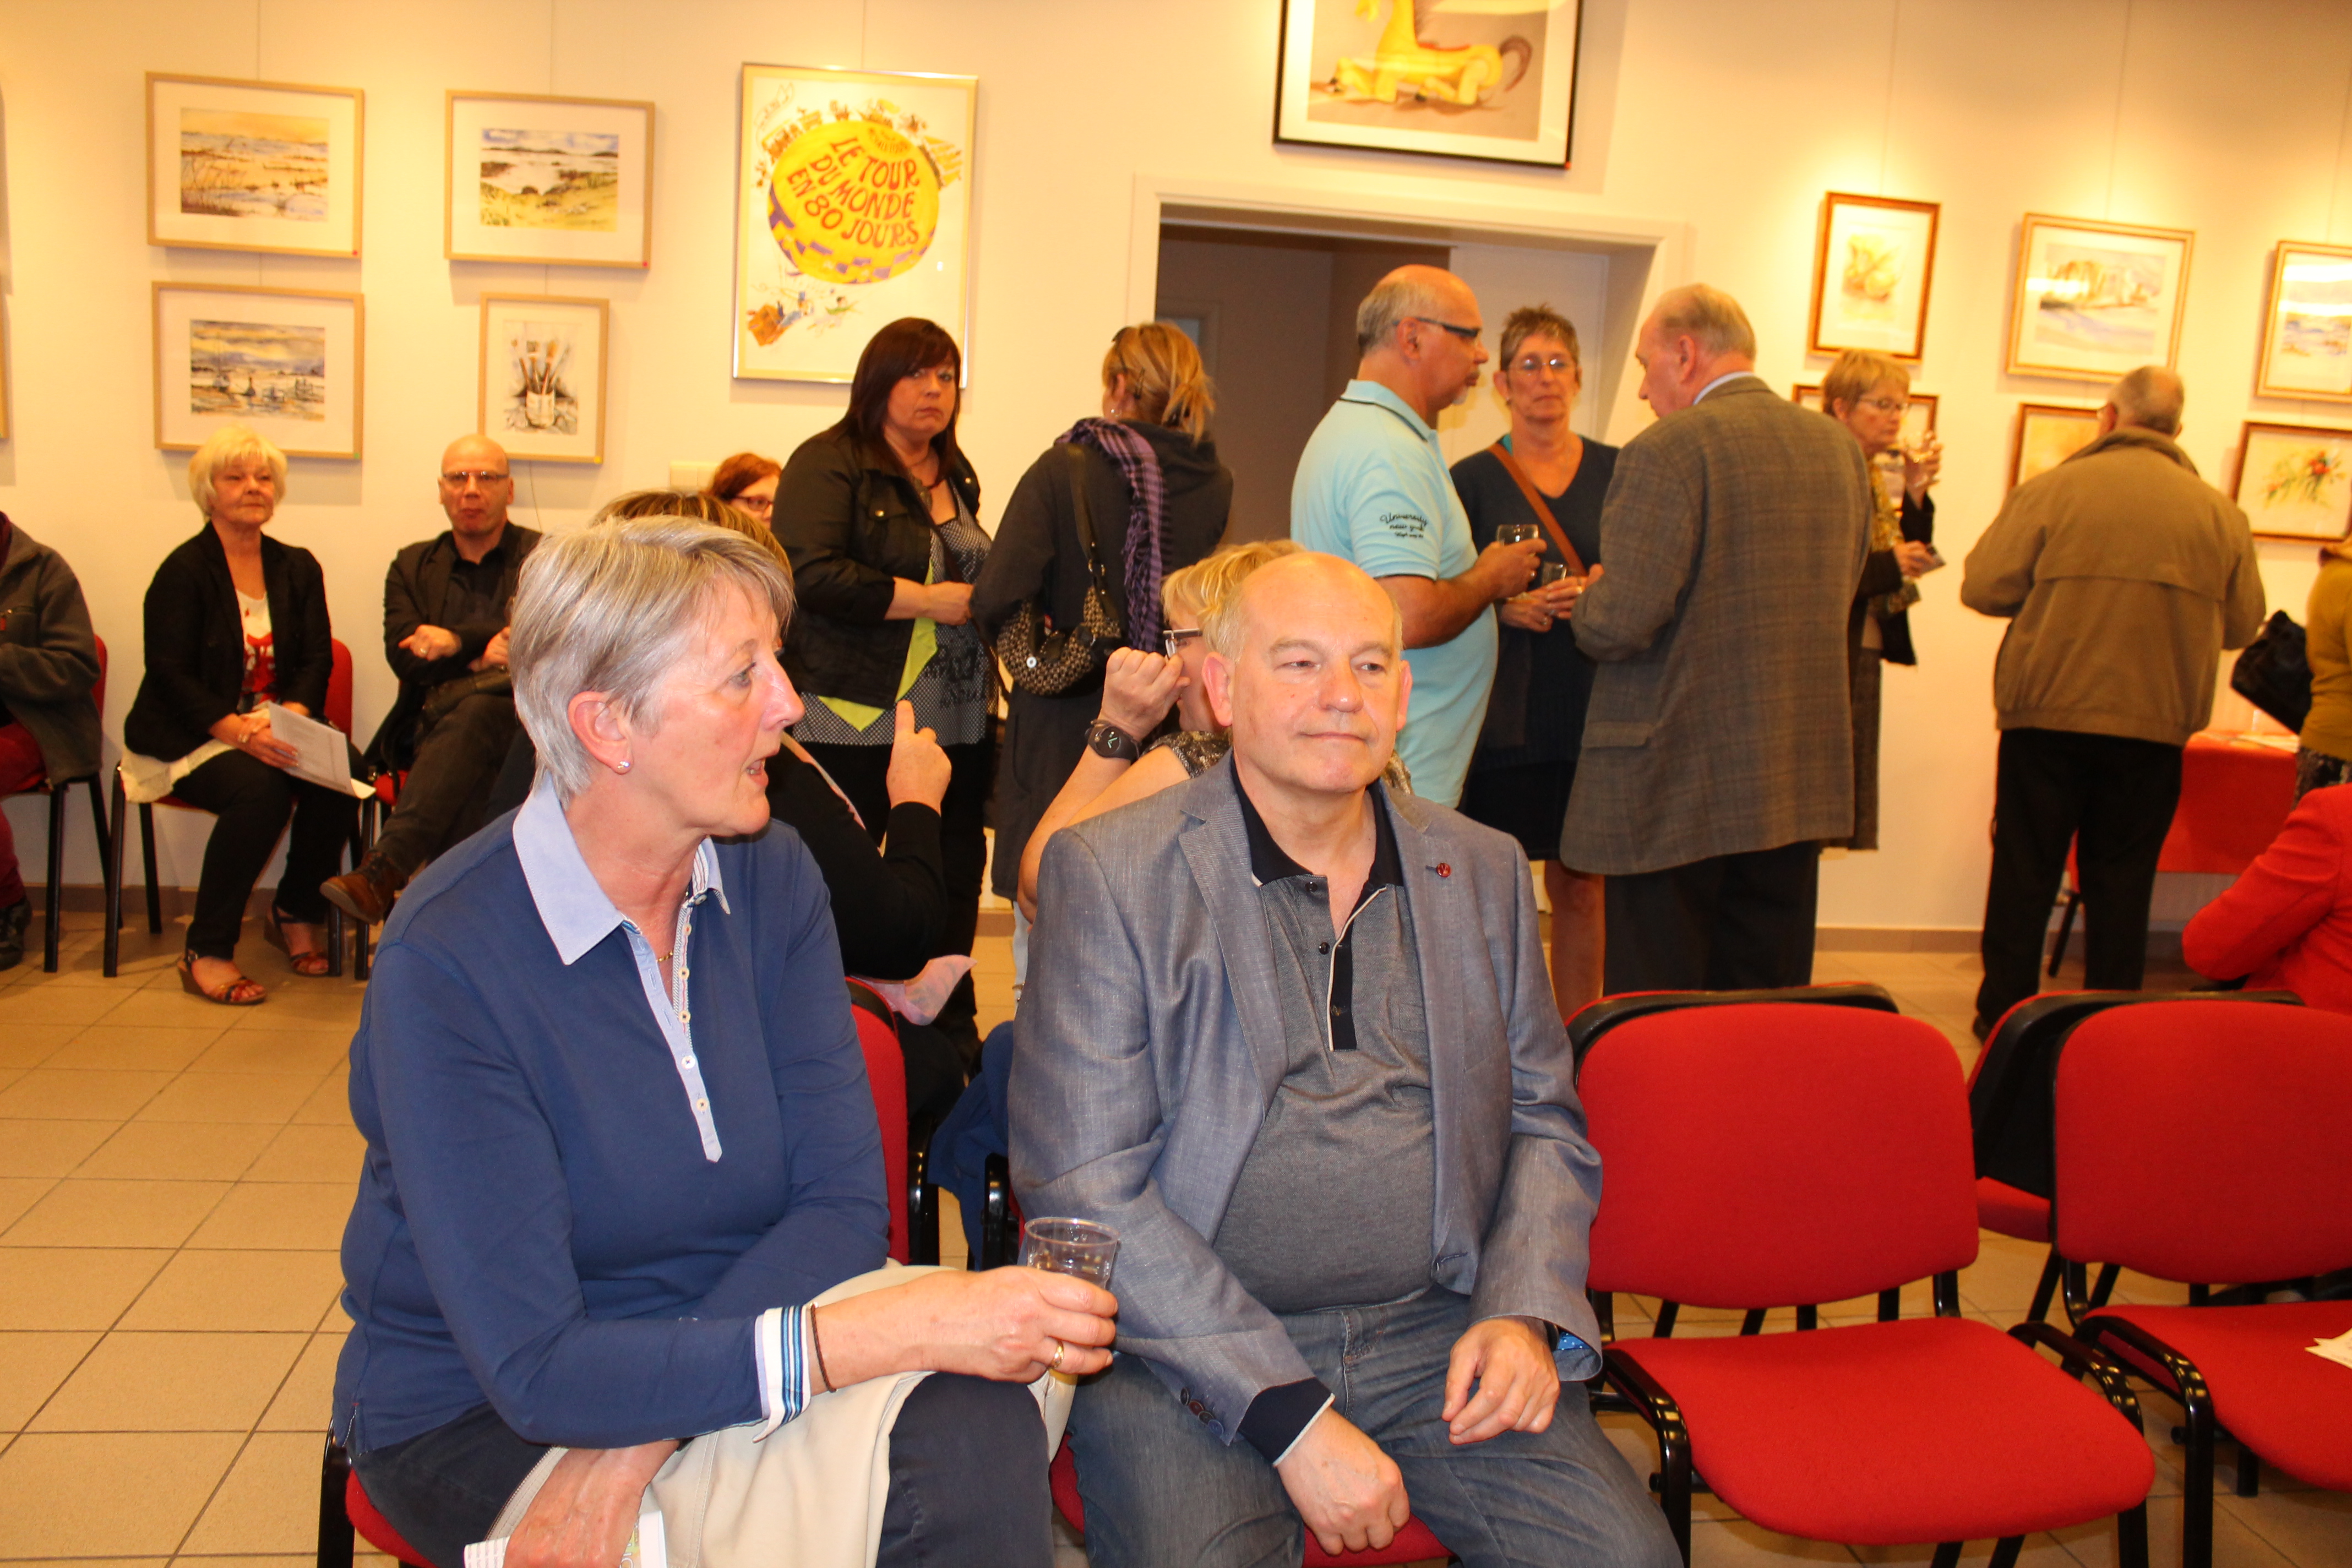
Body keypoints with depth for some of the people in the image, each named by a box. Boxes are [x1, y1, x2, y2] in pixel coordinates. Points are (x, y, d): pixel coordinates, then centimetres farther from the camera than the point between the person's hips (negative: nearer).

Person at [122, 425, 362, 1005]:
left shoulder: (297, 568, 12)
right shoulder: (184, 571, -3)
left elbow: (317, 659, 4)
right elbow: (170, 675, -10)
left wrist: (291, 715, -18)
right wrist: (240, 730, -26)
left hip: (277, 729, 4)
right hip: (190, 736, -4)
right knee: (260, 789, -34)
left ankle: (296, 914, -3)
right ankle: (206, 954, -21)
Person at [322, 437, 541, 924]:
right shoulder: (412, 566, 22)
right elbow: (405, 658, 5)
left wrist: (457, 641, -8)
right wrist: (484, 652, -11)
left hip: (521, 718, -3)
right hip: (434, 724, 3)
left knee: (472, 711, -39)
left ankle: (383, 870, -47)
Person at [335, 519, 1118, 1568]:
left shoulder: (772, 881, -4)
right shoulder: (447, 961, -20)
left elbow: (842, 1201, -8)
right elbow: (536, 1369, -24)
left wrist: (636, 1442, -22)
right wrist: (881, 1335, -34)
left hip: (731, 1336, 5)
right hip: (482, 1419, -4)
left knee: (975, 1433, -24)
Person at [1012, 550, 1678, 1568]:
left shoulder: (1483, 872, 10)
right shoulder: (1110, 872, -4)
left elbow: (1547, 1125, 18)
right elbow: (1083, 1187, -10)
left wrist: (1526, 1312, -2)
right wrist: (1291, 1414, -15)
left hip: (1437, 1331, 3)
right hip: (1189, 1345, -3)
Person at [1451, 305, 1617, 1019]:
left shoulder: (1616, 472, 9)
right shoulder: (1471, 480, 3)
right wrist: (1502, 604, -15)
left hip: (1590, 711, 2)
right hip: (1501, 713, -2)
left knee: (1581, 888, 6)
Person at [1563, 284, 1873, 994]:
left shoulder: (1668, 450, -13)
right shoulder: (1841, 447, 10)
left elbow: (1621, 623, -19)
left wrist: (1583, 605, 2)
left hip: (1676, 786, -7)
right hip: (1802, 786, 7)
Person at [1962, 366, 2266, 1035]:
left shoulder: (2051, 489, -5)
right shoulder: (2220, 512, 3)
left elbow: (1984, 587, -7)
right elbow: (2243, 624, 7)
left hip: (2048, 715, -2)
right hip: (2157, 727, 2)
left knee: (2024, 871, 8)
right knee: (2123, 879, 11)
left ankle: (2004, 1014, 15)